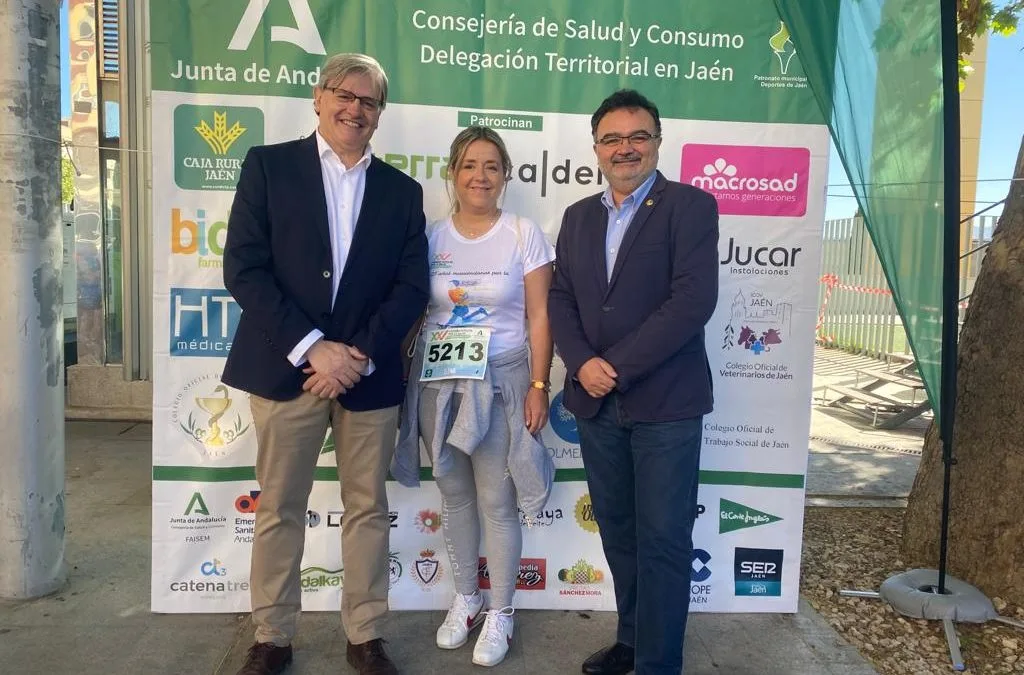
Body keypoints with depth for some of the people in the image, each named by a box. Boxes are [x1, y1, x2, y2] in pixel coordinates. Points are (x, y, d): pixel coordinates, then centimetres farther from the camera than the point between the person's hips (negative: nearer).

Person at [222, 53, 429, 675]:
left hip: (370, 372, 2)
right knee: (279, 510, 8)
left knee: (368, 509, 10)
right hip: (286, 366, -1)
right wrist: (312, 347, -14)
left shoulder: (402, 191, 9)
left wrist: (361, 354, -10)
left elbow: (412, 287, 3)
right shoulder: (269, 166, 2)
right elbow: (244, 269, -6)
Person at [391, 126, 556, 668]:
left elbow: (539, 319, -5)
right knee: (454, 496, 15)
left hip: (499, 382, -3)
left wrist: (539, 386, -10)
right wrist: (402, 377, 2)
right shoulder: (431, 237, 4)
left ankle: (500, 614, 22)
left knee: (497, 502, 4)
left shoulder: (524, 235, -3)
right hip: (437, 383, 3)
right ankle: (465, 598, 33)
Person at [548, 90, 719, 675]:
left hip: (665, 402, -5)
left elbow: (693, 300, -15)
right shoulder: (579, 216, 14)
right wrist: (583, 363, -9)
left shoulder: (691, 205, -4)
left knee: (663, 541, 2)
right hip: (596, 402, 6)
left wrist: (616, 366, -16)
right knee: (618, 532, 16)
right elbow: (560, 299, 9)